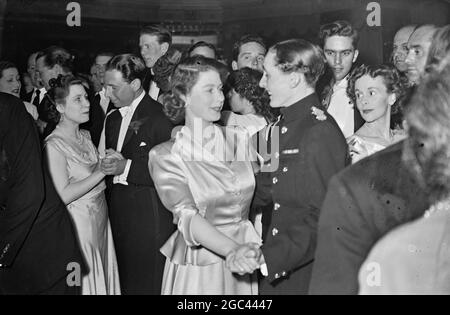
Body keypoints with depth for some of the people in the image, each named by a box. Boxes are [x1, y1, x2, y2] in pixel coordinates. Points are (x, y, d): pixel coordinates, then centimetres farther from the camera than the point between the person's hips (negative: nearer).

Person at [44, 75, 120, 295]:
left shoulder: (85, 136, 6)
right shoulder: (54, 144, -18)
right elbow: (63, 195, -23)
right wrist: (103, 171, -22)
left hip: (100, 217, 7)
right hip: (79, 221, -7)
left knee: (104, 273, 18)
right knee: (85, 280, 8)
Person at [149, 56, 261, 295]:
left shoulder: (240, 138, 2)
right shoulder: (165, 156, -8)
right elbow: (187, 216, -20)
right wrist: (232, 250, -33)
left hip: (243, 264, 3)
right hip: (196, 268, -3)